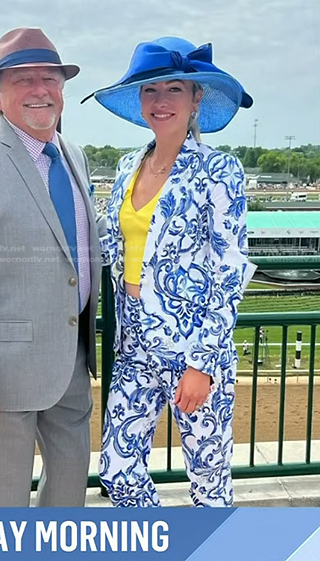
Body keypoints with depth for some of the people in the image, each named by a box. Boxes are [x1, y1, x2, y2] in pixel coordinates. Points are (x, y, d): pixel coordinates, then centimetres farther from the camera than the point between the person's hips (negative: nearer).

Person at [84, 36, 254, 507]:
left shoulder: (217, 171, -10)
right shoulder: (128, 168, 8)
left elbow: (231, 272, -13)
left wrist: (202, 363, -16)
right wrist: (123, 335, 13)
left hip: (196, 349, -6)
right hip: (136, 349, 6)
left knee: (208, 474, 11)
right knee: (116, 469, 11)